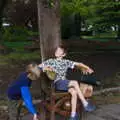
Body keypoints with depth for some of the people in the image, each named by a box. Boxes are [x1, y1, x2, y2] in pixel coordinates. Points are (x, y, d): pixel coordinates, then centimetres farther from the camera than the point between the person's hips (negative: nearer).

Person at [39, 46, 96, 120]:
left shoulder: (66, 62, 15)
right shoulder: (50, 61, 11)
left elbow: (78, 64, 13)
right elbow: (38, 67, 11)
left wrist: (87, 68, 1)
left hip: (65, 83, 3)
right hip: (57, 83, -3)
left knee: (74, 92, -28)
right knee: (75, 83, -27)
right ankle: (85, 104, -21)